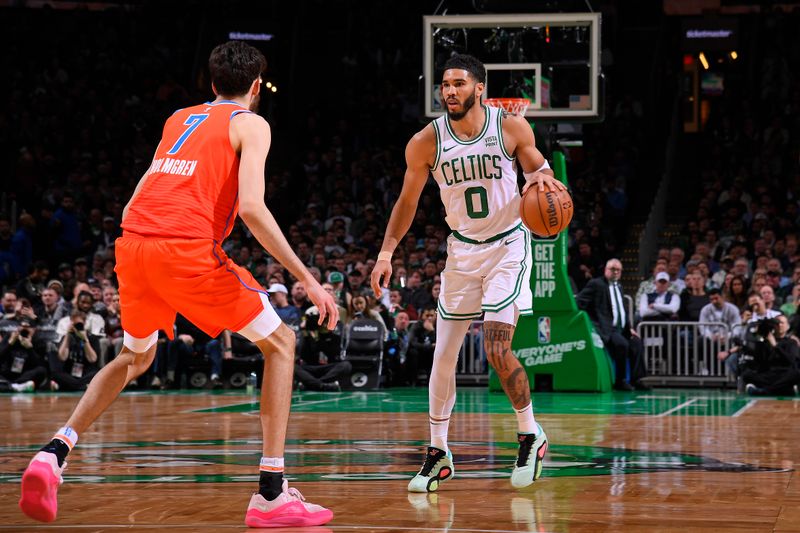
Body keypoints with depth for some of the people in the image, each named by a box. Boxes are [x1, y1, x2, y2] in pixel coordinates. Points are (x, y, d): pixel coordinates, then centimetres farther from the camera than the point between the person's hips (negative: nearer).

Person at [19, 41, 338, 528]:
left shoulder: (179, 119, 27)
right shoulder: (251, 124, 7)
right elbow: (252, 208, -9)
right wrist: (307, 279, -8)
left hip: (131, 243, 6)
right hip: (187, 248, -6)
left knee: (135, 357, 31)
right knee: (280, 343, 9)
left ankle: (55, 452, 10)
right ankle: (272, 494, 0)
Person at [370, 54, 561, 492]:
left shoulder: (512, 127, -13)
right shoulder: (426, 142, -10)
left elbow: (537, 167, 3)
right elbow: (408, 201, 3)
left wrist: (541, 176, -21)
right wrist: (386, 253, -4)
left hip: (508, 245, -3)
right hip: (462, 249, 3)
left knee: (497, 350, -15)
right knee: (444, 356, 2)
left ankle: (531, 438, 6)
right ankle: (438, 455, 15)